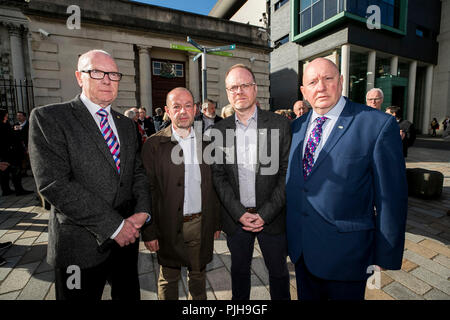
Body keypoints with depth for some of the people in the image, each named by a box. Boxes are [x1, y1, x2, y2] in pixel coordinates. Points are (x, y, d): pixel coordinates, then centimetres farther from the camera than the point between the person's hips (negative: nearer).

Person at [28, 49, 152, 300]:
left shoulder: (127, 124, 9)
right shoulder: (48, 118, -9)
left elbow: (138, 172, 8)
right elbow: (54, 183, -19)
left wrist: (142, 211, -10)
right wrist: (113, 226, -19)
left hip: (127, 236, 6)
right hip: (80, 245, -5)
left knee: (128, 296, 23)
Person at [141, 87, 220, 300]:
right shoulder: (154, 144, -7)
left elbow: (214, 185, 5)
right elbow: (147, 190, -7)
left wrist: (216, 223, 5)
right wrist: (149, 232, -8)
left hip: (201, 224, 3)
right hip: (168, 226, -2)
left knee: (198, 275, 21)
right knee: (168, 279, 17)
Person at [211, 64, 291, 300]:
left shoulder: (280, 124, -5)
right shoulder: (219, 130, 0)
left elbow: (287, 172, -7)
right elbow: (218, 175, -1)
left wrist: (265, 214, -12)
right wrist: (239, 213, -10)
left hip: (272, 217, -1)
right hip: (235, 217, 2)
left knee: (278, 271, 18)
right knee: (239, 269, 21)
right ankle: (239, 301, 45)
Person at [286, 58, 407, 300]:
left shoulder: (379, 125, -14)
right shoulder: (297, 126, 3)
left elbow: (391, 199, -11)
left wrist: (385, 260, -7)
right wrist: (290, 233, 11)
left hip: (345, 253, -4)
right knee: (306, 296, 24)